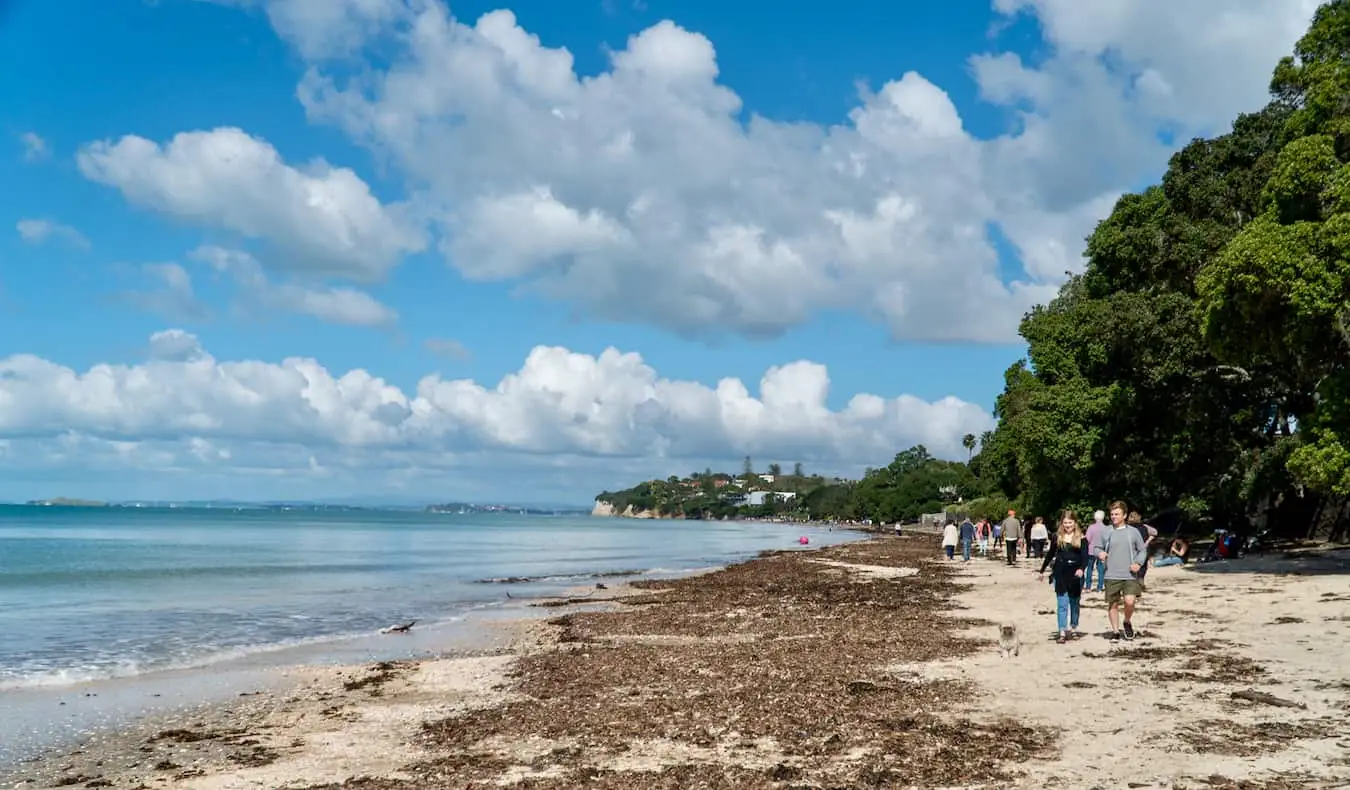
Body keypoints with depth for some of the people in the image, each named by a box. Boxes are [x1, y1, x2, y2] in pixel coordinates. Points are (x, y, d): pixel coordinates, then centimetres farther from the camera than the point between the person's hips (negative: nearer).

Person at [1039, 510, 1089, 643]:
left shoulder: (1081, 538, -2)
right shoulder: (1058, 537, 4)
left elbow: (1085, 556, -9)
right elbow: (1050, 554, 13)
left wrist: (1081, 568, -27)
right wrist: (1042, 570, 18)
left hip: (1075, 574, 0)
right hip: (1060, 574, 0)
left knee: (1075, 603, 13)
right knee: (1062, 604, -5)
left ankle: (1074, 629, 27)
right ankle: (1062, 633, -7)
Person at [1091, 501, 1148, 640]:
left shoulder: (1133, 532, 3)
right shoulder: (1106, 532, 4)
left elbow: (1142, 550, 10)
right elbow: (1096, 548, 12)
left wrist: (1138, 563, -7)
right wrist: (1099, 553, -11)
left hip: (1130, 575, -1)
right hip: (1111, 576, 1)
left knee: (1130, 602, -14)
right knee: (1113, 604, 5)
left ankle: (1127, 622, 15)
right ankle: (1115, 630, 19)